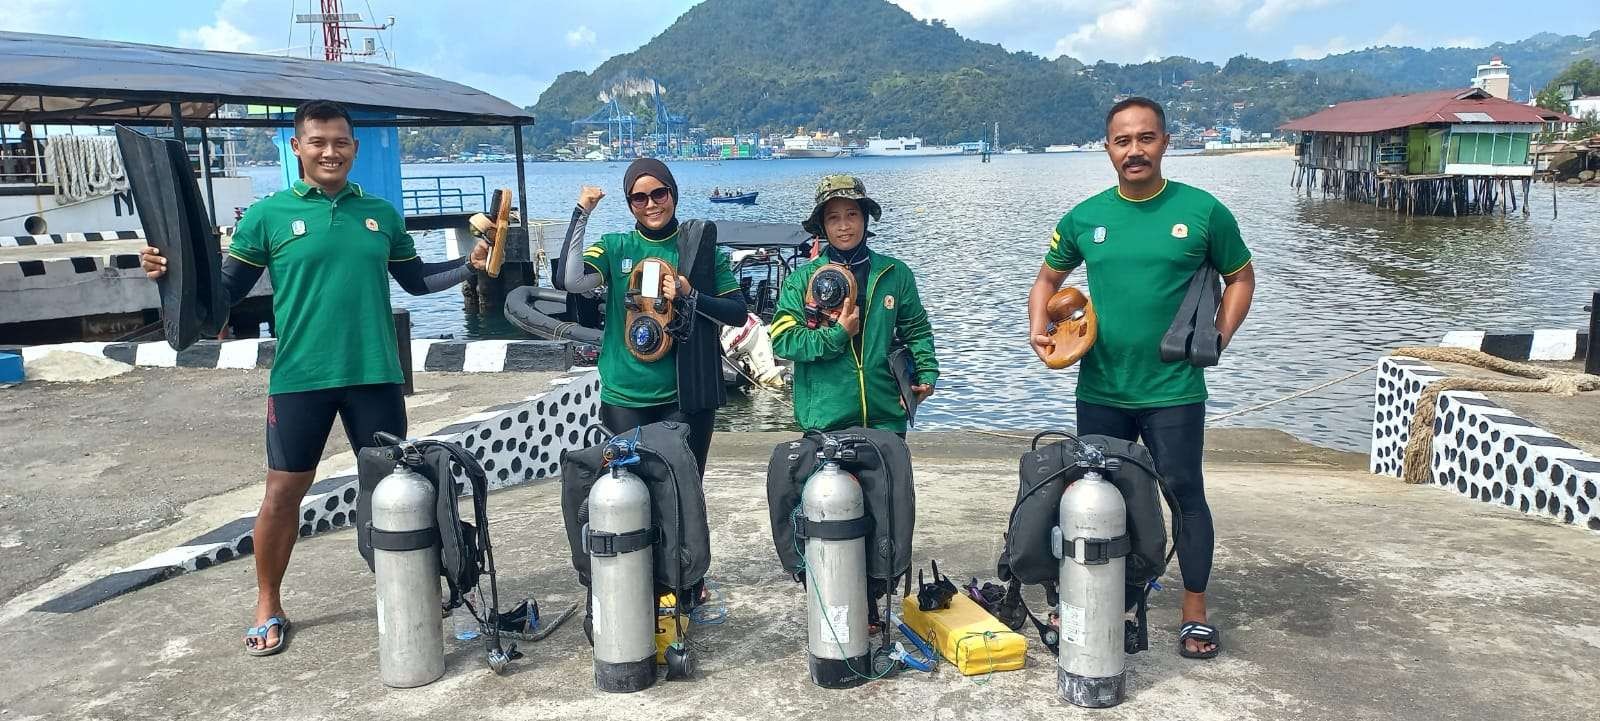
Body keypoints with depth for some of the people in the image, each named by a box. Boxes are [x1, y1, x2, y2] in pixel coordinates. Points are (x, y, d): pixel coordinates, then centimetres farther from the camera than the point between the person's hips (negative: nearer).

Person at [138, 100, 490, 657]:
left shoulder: (381, 213, 8)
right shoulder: (268, 214, 0)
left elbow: (415, 279, 17)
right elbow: (227, 289, 2)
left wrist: (469, 265, 4)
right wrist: (175, 273, -15)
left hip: (374, 375, 2)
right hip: (299, 378, -2)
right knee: (284, 492, 6)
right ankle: (268, 608, 24)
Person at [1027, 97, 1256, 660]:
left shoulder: (1202, 211, -5)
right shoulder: (1084, 218, 2)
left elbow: (1240, 278, 7)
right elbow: (1048, 279, 15)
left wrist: (1221, 335, -7)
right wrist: (1038, 328, -3)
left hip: (1174, 391, -3)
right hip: (1100, 390, 3)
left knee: (1185, 495, 6)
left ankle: (1196, 612, 22)